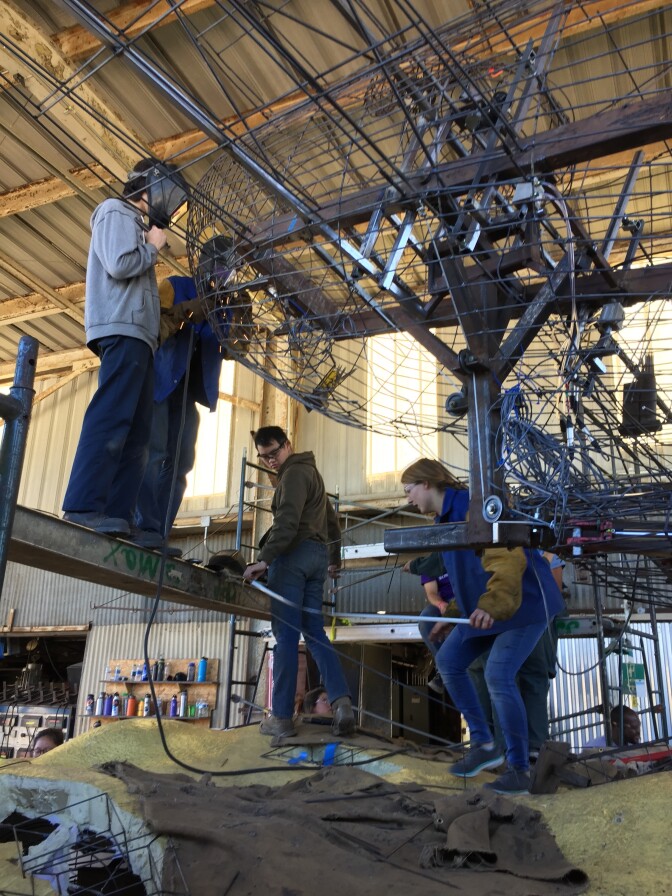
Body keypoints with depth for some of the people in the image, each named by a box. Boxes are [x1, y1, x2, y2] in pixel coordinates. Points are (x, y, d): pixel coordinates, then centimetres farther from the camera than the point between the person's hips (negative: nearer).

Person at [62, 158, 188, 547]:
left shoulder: (135, 223, 31)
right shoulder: (116, 212, 5)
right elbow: (119, 265, -12)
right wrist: (153, 248, 3)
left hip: (138, 334, 10)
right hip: (122, 330, -10)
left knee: (136, 434, -1)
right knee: (110, 420, -20)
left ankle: (116, 517, -6)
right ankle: (83, 509, -26)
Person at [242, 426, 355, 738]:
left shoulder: (294, 473, -6)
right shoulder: (309, 471, 25)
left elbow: (287, 522, -21)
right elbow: (330, 518, 31)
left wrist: (263, 559, -28)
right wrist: (334, 558, 38)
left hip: (294, 554, -9)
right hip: (317, 556, 9)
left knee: (286, 634, -6)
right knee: (314, 632, 6)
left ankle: (281, 717, -3)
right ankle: (341, 699, -9)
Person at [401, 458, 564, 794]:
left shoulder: (472, 505, -21)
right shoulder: (446, 517, 8)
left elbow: (508, 558, -32)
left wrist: (492, 603, -44)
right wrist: (455, 610, 23)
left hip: (526, 600, -10)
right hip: (487, 606, 10)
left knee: (498, 674, -18)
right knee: (448, 660, 6)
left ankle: (519, 768, -1)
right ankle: (483, 744, 16)